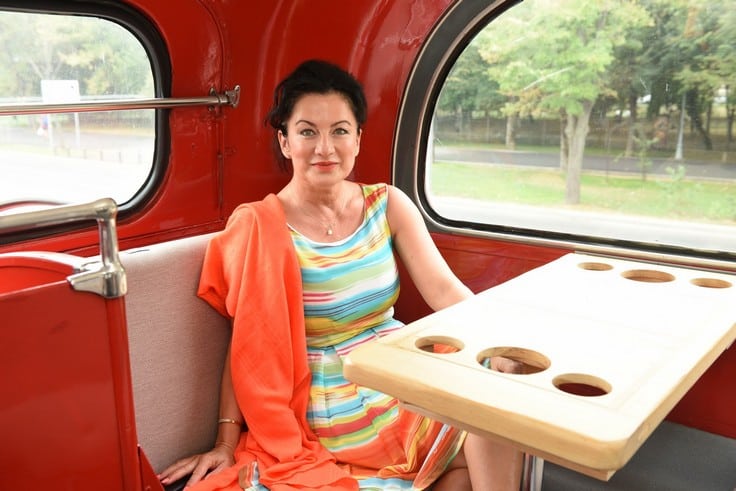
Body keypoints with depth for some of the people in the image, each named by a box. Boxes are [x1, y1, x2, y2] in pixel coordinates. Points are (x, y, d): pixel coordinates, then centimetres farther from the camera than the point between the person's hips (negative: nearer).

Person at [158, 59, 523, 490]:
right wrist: (226, 443, -9)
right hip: (330, 405, -5)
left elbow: (444, 288, -8)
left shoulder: (388, 204, 1)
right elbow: (246, 345, -7)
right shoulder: (260, 227, -11)